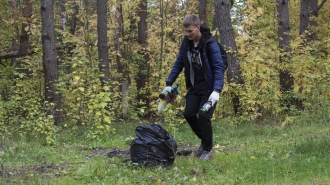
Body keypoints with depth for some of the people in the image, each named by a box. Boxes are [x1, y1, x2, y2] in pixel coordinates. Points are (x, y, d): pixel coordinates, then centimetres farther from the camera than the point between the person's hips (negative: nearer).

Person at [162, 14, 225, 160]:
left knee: (203, 116, -13)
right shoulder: (186, 42, -2)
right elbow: (179, 63, 7)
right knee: (188, 114, 1)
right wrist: (169, 84, 3)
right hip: (194, 86, 6)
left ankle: (207, 149, 7)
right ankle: (205, 141, 23)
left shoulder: (210, 43, -20)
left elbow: (219, 67, -22)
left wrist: (216, 90, -32)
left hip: (209, 87, -6)